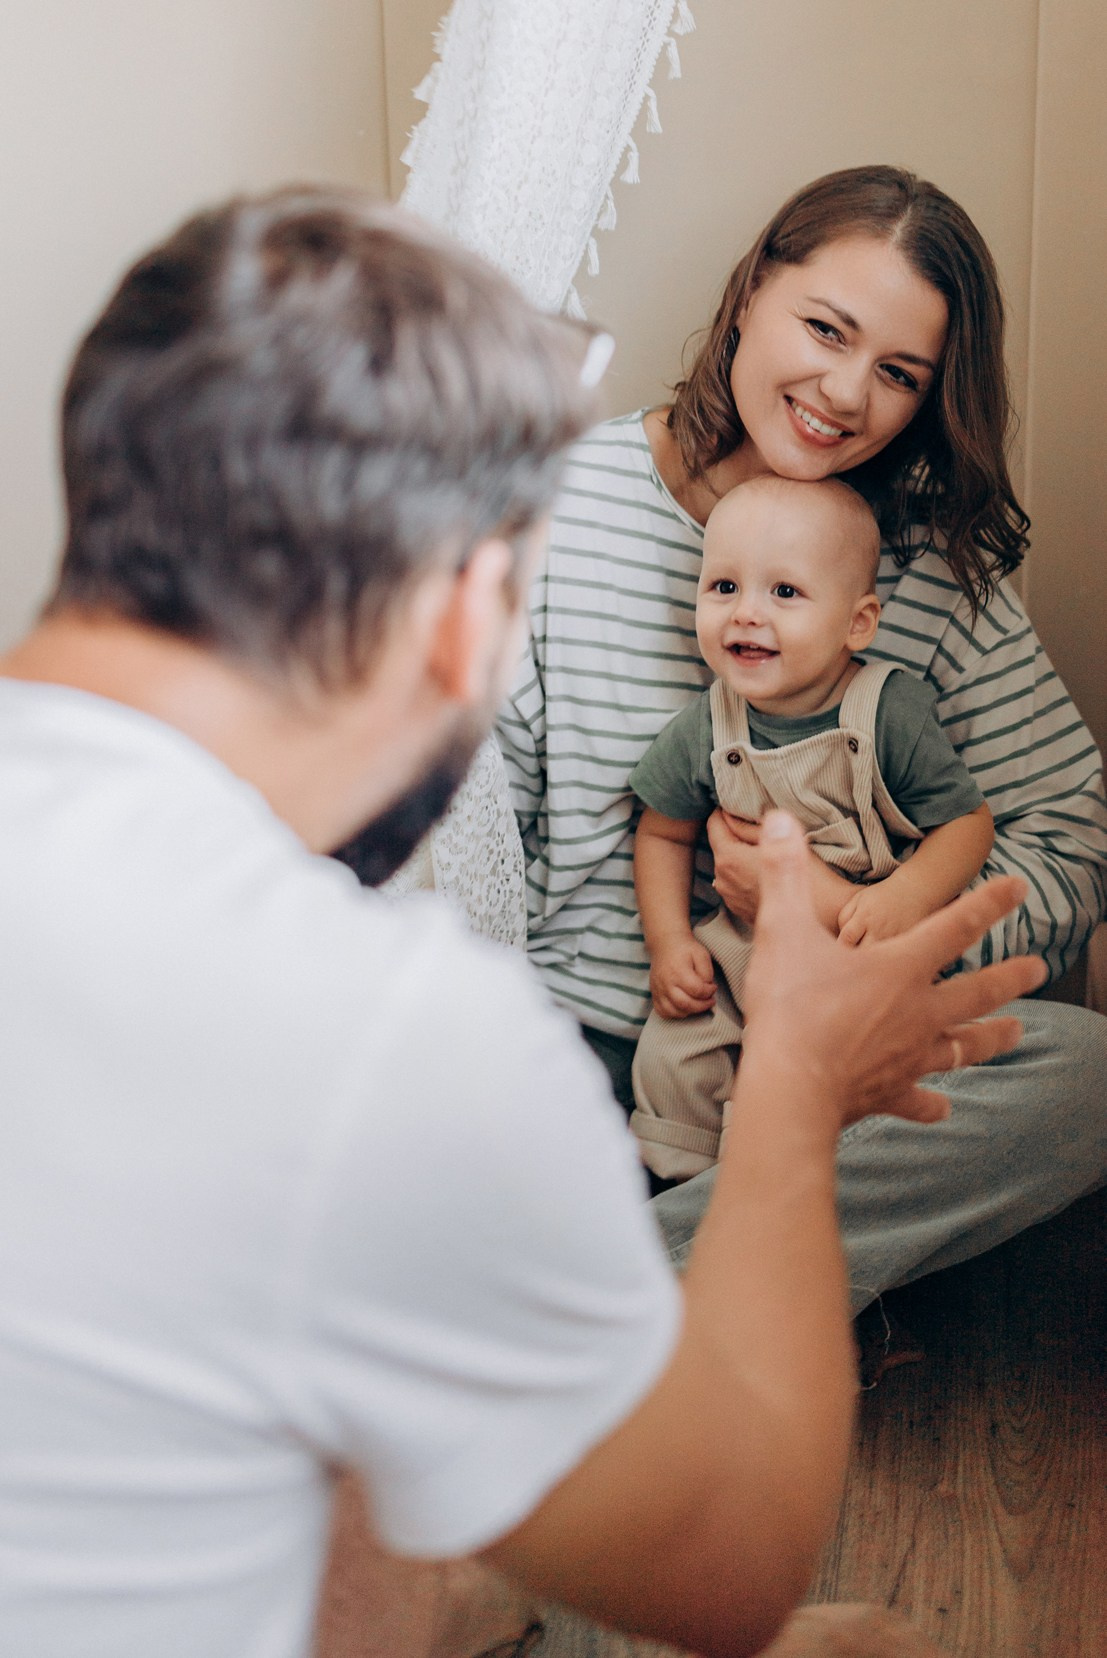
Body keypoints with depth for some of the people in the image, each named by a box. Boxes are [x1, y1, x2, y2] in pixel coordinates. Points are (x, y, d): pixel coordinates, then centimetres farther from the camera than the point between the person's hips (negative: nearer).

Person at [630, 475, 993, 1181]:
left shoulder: (892, 716, -18)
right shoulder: (702, 734, -8)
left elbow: (968, 820, -12)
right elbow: (664, 833, 7)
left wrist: (904, 899, -28)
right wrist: (669, 942, -3)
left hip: (876, 961, -3)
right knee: (671, 1054, -4)